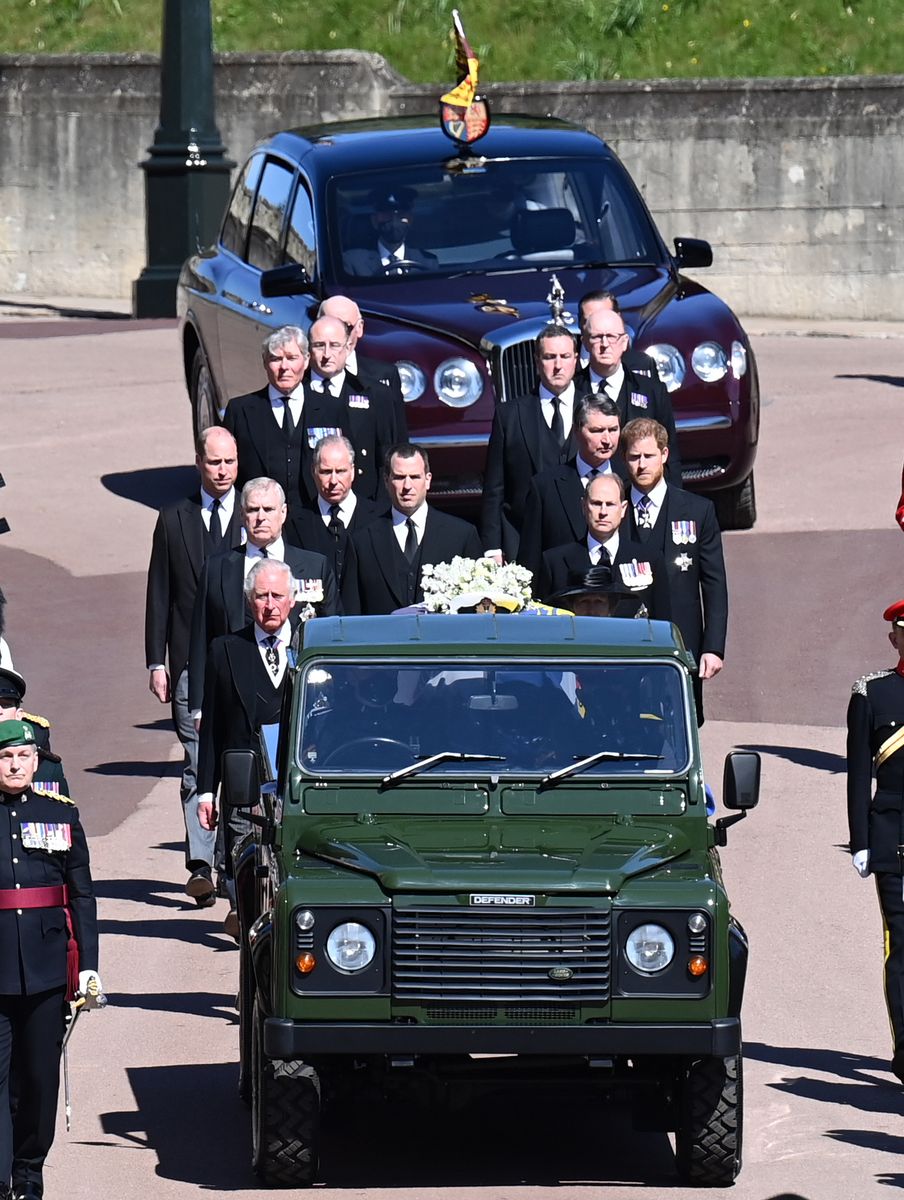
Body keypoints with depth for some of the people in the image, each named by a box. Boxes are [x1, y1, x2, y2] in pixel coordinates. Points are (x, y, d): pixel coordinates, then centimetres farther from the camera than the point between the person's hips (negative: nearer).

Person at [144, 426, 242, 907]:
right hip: (191, 664, 0)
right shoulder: (174, 521, 8)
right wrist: (156, 661, 2)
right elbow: (159, 596, 8)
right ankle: (200, 863, -11)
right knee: (197, 763, -7)